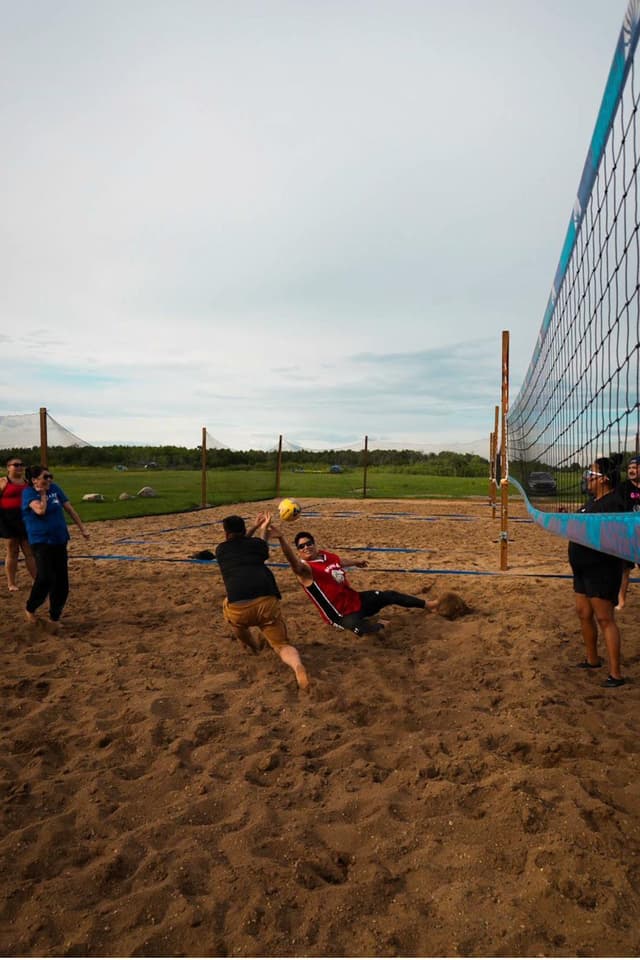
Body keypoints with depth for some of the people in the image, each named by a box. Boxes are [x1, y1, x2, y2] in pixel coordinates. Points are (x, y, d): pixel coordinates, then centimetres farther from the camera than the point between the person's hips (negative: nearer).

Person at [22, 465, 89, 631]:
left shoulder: (55, 488, 4)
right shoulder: (29, 492, -9)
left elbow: (69, 509, 9)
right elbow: (40, 510, -26)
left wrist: (82, 528, 8)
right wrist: (43, 493, -12)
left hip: (59, 541, 5)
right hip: (41, 541, -5)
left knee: (61, 582, 5)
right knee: (45, 578, -18)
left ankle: (54, 618, 20)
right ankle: (30, 609, 9)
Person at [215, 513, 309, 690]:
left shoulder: (221, 549, 21)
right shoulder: (255, 544, 19)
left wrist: (255, 527, 53)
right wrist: (263, 528, 59)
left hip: (239, 608, 0)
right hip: (268, 602, 0)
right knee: (282, 645, 10)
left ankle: (253, 647, 48)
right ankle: (298, 666, -24)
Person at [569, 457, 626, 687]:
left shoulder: (612, 503, -18)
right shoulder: (593, 500, 12)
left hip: (602, 571, -10)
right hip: (583, 569, 10)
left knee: (604, 619, -5)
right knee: (583, 613, 17)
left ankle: (615, 674, 3)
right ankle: (592, 659, 33)